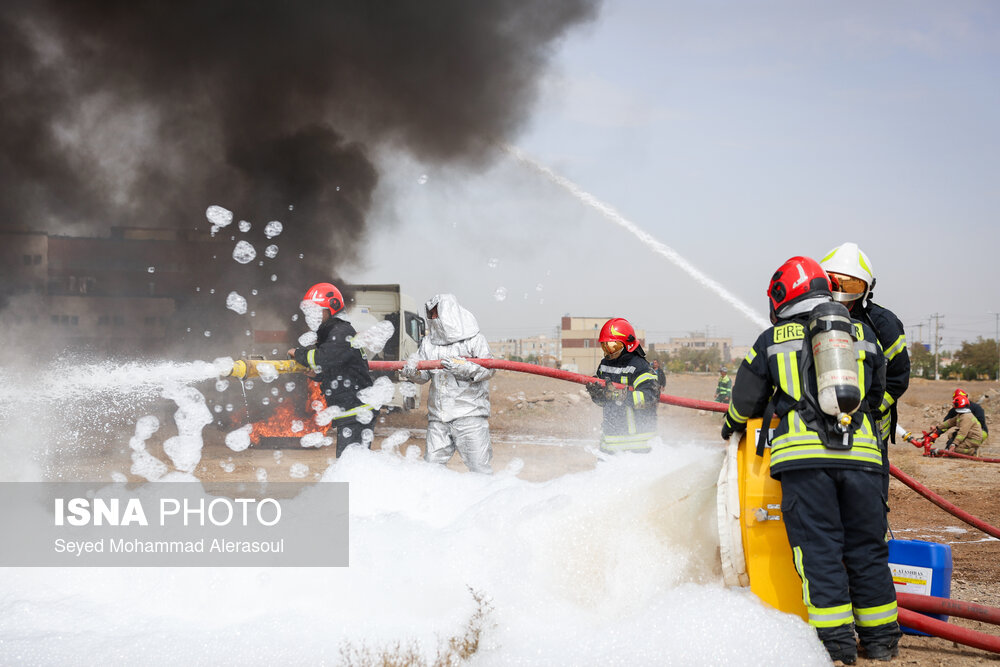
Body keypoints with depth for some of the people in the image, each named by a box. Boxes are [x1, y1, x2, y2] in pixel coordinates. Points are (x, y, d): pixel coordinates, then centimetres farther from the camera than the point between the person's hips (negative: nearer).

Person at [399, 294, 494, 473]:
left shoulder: (475, 340, 0)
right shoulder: (428, 343, 15)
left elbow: (489, 368, -8)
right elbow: (423, 376, 12)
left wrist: (463, 367, -23)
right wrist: (412, 372, -10)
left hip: (469, 414, -5)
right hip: (438, 417, 5)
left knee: (479, 466, -7)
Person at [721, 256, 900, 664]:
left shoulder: (772, 339, 11)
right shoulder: (862, 334, 18)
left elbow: (746, 401, 18)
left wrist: (731, 426, 39)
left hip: (803, 453, -2)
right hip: (859, 451, 2)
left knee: (818, 546, 0)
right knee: (866, 546, 9)